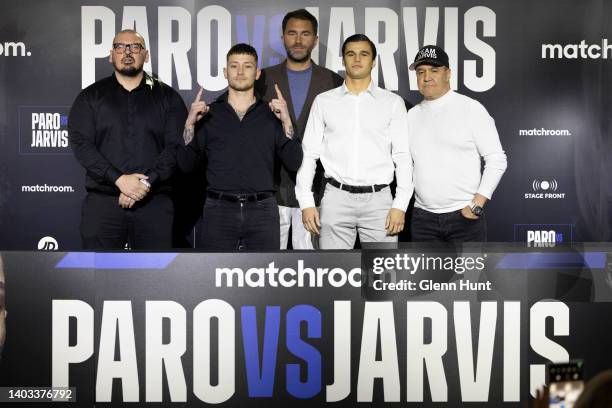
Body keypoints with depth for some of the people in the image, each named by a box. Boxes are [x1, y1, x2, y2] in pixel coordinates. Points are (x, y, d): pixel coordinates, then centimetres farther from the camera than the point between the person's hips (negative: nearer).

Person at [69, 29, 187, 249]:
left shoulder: (167, 97, 11)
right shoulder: (90, 97, 11)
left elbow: (176, 146, 1)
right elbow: (80, 143, -1)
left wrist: (146, 183, -13)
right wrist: (119, 179, -13)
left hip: (154, 202, 0)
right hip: (102, 201, 0)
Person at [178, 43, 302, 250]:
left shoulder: (271, 114, 9)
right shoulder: (209, 114, 10)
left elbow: (293, 163, 2)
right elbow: (186, 165, 6)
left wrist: (286, 122, -7)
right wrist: (190, 124, -4)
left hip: (262, 210, 0)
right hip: (219, 210, 0)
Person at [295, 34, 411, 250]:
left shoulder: (393, 102, 7)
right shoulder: (324, 101, 9)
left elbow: (403, 156, 4)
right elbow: (308, 153, 8)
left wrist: (400, 205, -5)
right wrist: (306, 202, 0)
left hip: (378, 199, 0)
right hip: (337, 197, 1)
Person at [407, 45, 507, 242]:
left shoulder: (471, 109, -2)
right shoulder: (412, 116, 12)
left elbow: (496, 159, -5)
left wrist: (477, 205, -11)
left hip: (465, 216, -4)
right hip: (423, 217, 5)